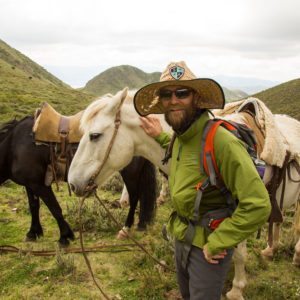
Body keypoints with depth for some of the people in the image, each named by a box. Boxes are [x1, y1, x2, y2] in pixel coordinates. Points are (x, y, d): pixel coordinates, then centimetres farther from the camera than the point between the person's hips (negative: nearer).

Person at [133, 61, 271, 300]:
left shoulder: (221, 141, -29)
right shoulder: (180, 136, -1)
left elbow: (258, 205, -30)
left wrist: (217, 243, -23)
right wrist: (160, 137, 16)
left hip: (207, 247, -8)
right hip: (181, 238, 8)